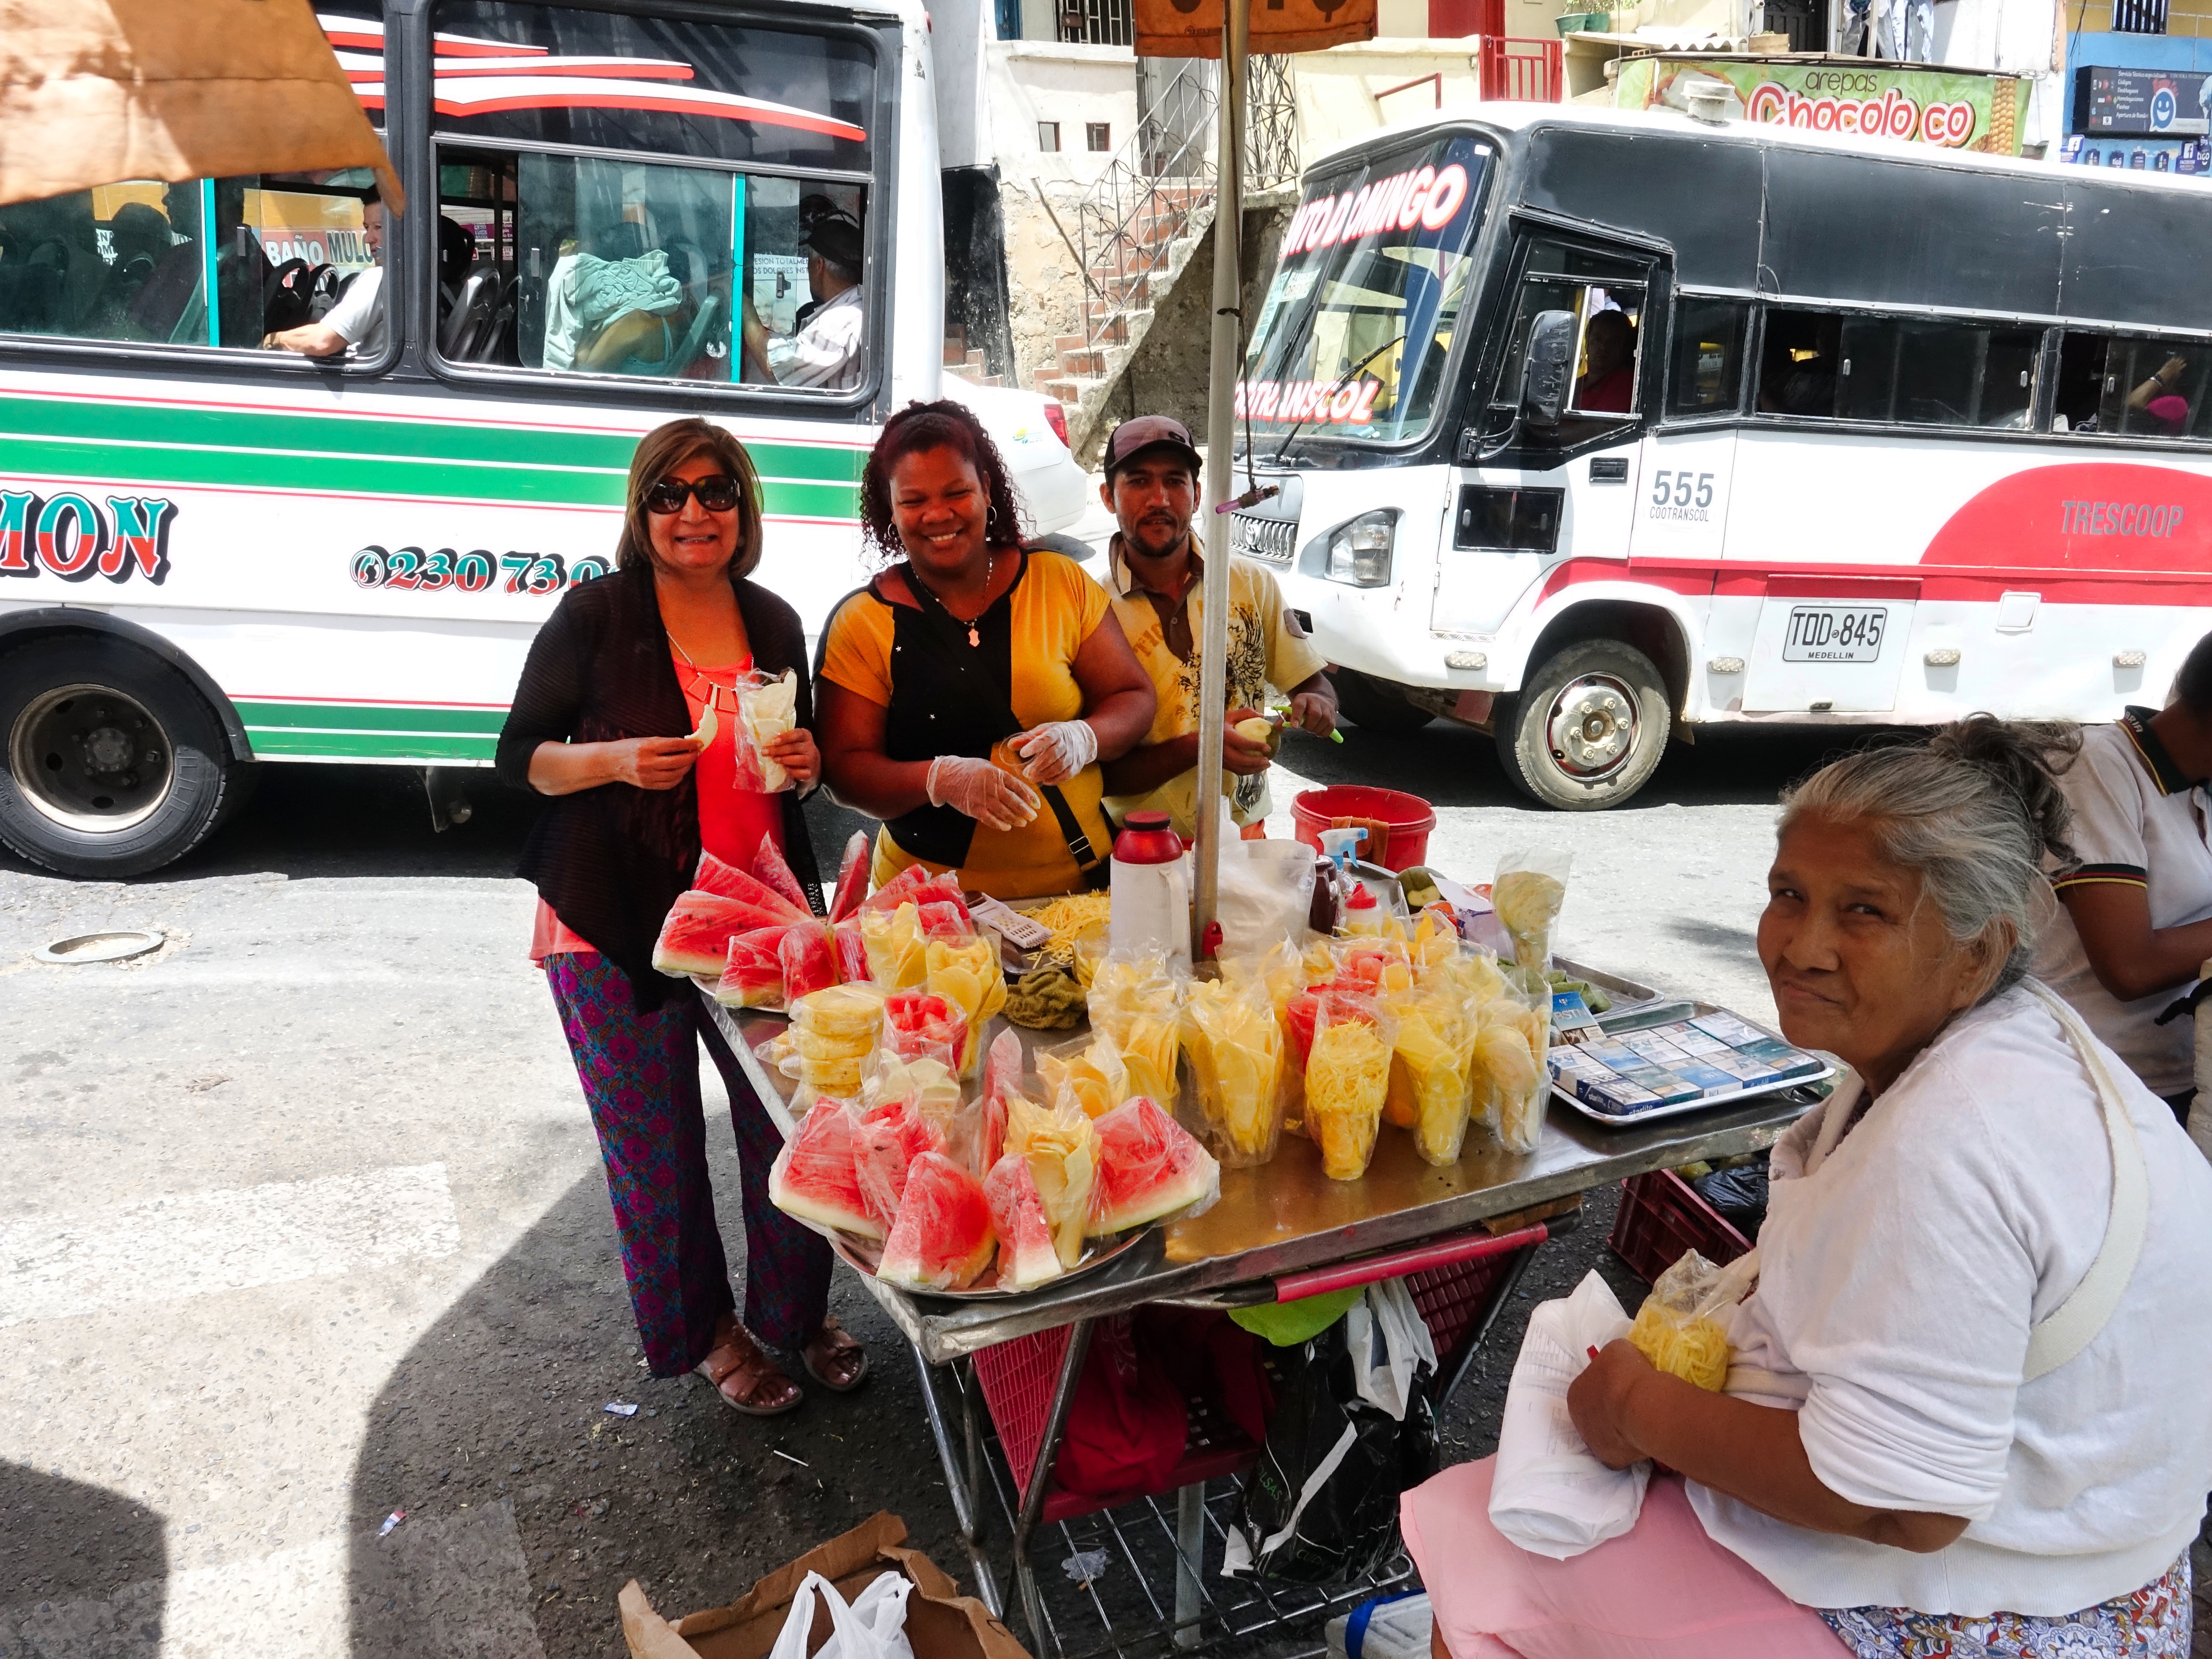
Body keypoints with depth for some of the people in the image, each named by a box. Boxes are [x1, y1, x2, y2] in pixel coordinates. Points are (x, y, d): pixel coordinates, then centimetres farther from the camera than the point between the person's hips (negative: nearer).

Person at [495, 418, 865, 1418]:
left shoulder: (773, 624, 8)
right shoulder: (596, 615, -6)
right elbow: (520, 755, -4)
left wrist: (806, 762, -3)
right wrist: (616, 759, -22)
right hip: (617, 927, -3)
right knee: (656, 1145, 7)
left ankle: (798, 1311, 32)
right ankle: (704, 1332, 30)